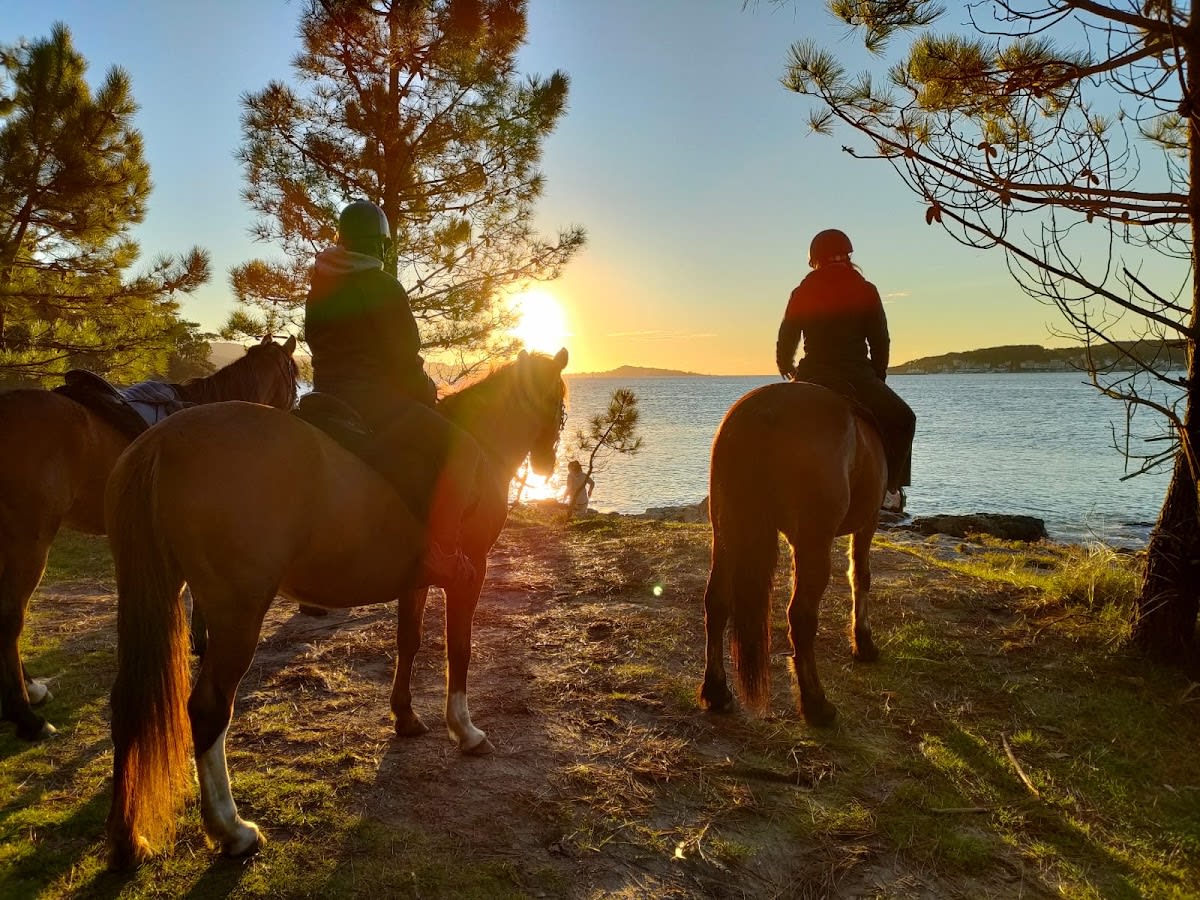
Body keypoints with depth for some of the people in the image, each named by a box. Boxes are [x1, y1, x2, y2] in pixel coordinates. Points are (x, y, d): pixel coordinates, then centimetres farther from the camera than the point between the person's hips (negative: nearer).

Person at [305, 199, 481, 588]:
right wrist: (427, 391, 8)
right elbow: (404, 356, -11)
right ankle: (441, 553, -23)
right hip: (374, 400, -9)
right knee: (461, 449, -10)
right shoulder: (380, 285, -10)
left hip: (328, 400, 9)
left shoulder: (319, 290, 14)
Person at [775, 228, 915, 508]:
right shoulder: (866, 291, 2)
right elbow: (881, 342, 3)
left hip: (812, 380, 2)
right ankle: (889, 485, 11)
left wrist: (788, 371, 23)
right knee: (902, 419, 21)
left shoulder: (801, 294, 4)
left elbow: (785, 343, 5)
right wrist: (877, 378, 16)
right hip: (857, 380, -1)